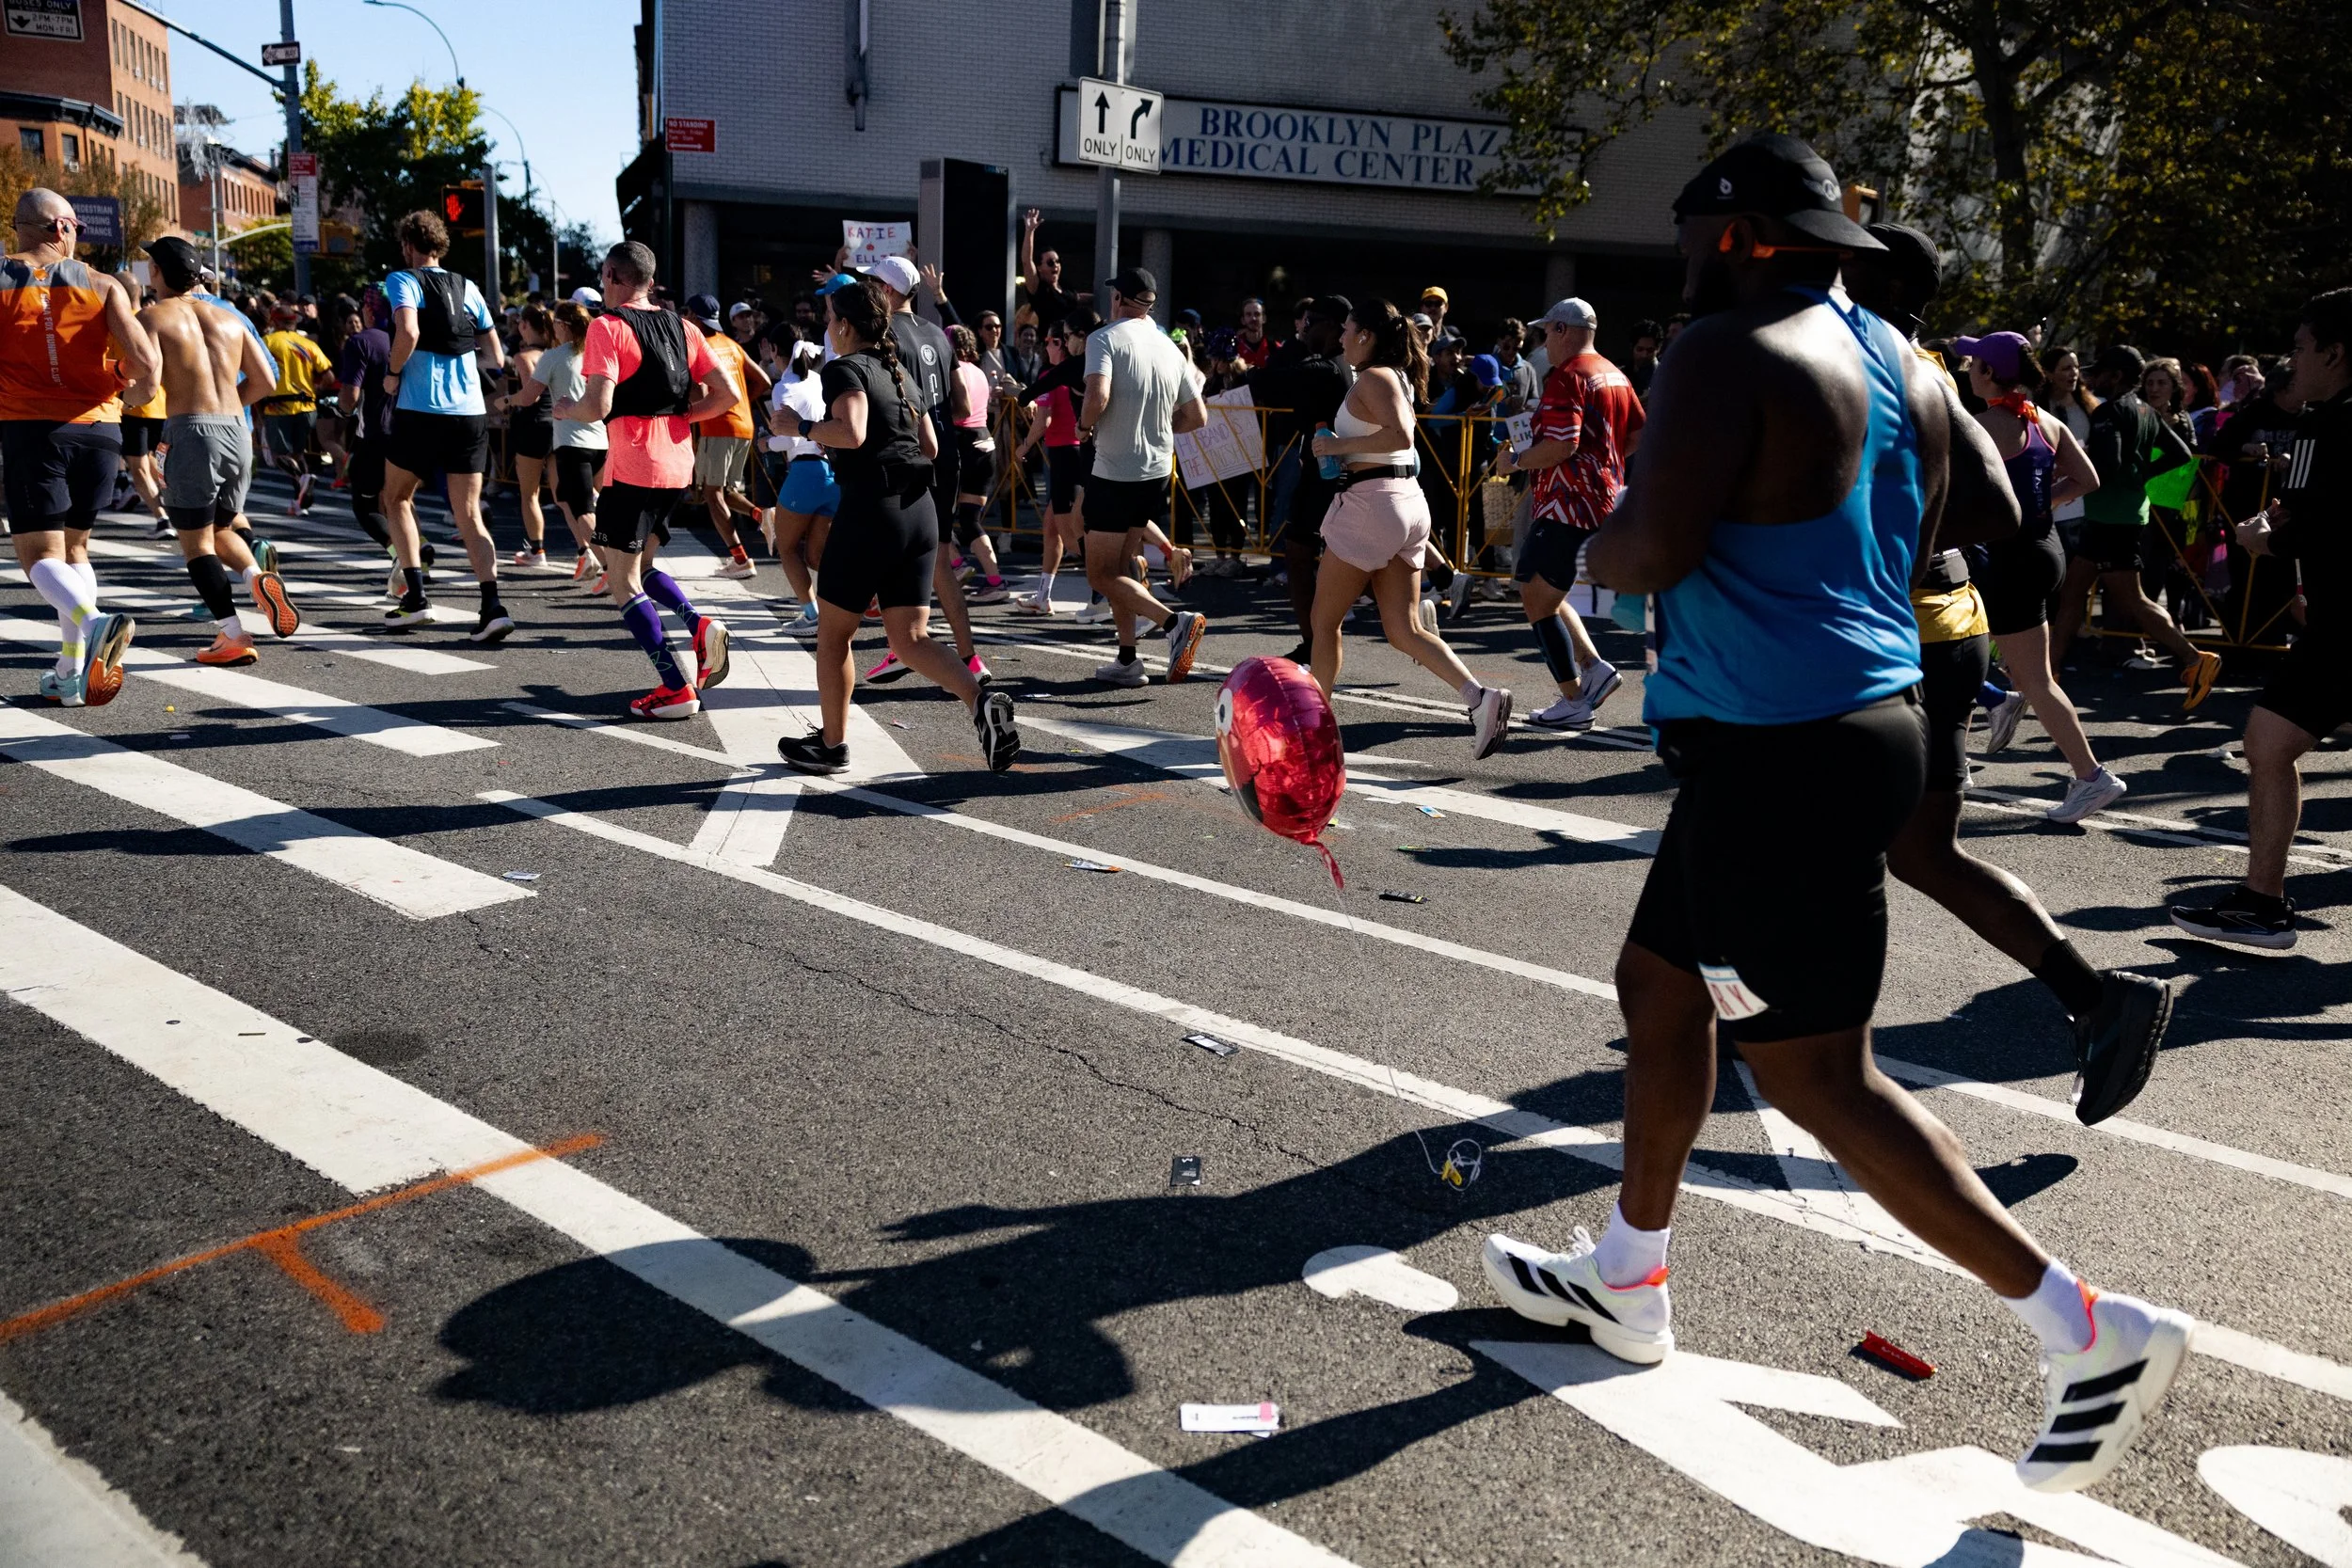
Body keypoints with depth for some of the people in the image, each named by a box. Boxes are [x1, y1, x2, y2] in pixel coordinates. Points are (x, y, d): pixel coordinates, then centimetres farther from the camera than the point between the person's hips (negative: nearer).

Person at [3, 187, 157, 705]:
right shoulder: (102, 284, 4)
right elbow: (147, 363, -7)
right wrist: (138, 391, 15)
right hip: (99, 430, 2)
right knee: (74, 545, 17)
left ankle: (94, 623, -33)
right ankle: (71, 674, 12)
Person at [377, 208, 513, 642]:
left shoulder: (403, 280, -1)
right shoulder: (467, 288, 13)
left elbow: (408, 332, -20)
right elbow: (496, 358, 14)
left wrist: (393, 373, -4)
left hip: (420, 411, -4)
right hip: (471, 414, 4)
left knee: (396, 499, 18)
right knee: (469, 515, 4)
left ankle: (415, 596, 10)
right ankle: (493, 604, -14)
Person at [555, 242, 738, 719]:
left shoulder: (608, 326, -8)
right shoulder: (680, 326, 11)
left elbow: (598, 405, -17)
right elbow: (727, 394, 7)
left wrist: (565, 410, 3)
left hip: (632, 467, -7)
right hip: (678, 464, 7)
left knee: (622, 581, 1)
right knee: (639, 563, 23)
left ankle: (677, 689, -6)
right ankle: (698, 624, -1)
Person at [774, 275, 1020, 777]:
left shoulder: (847, 368, -5)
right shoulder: (900, 373, 19)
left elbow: (852, 433, -22)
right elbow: (931, 448, 19)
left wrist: (802, 427, -7)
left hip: (869, 508, -7)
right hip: (919, 509, 7)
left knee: (832, 634, 10)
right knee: (909, 639, 4)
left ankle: (832, 744, 19)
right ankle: (981, 700, -19)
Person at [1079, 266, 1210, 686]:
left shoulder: (1106, 339, -10)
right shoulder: (1170, 348, 8)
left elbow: (1098, 396, -27)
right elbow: (1197, 417, 9)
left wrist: (1085, 424, -7)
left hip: (1115, 475, -7)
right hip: (1158, 472, 7)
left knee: (1101, 575, 1)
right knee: (1117, 568, 17)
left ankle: (1174, 621, -17)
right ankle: (1127, 660, 14)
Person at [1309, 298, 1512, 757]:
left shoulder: (1372, 377, -9)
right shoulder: (1397, 376, 19)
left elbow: (1399, 435, -25)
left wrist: (1339, 445, -16)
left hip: (1372, 502, -9)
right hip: (1407, 502, 9)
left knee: (1324, 618, 6)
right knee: (1404, 631, 4)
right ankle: (1479, 697, -12)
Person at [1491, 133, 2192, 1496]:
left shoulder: (1730, 355, -15)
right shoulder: (1902, 365, 13)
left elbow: (1650, 550, -24)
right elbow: (1991, 512, 22)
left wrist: (1592, 550, -1)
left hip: (1782, 757, -10)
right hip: (1858, 717, 10)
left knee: (1817, 1073, -2)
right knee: (1660, 985, 19)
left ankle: (2092, 1332, 6)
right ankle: (1626, 1280, 33)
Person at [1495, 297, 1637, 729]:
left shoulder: (1567, 377, -14)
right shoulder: (1614, 375, 15)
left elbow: (1561, 446, -25)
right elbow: (1638, 436, 19)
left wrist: (1516, 461, -10)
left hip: (1568, 503, -10)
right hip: (1602, 496, 10)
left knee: (1538, 599, -4)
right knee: (1530, 580, 19)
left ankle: (1574, 702, 0)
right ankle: (1594, 666, 12)